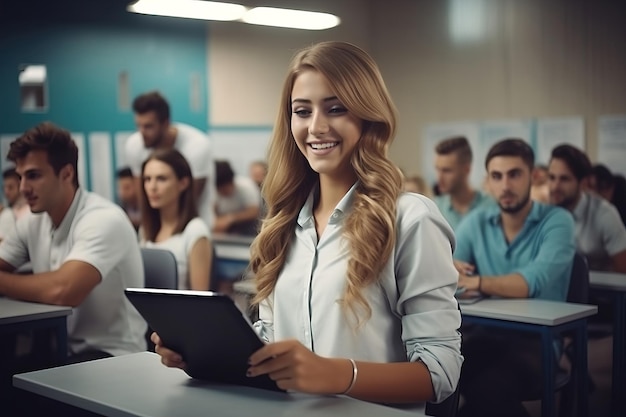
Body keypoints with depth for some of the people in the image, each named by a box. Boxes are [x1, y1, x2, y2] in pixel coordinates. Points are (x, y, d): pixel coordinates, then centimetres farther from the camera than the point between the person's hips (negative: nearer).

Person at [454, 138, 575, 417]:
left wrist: (475, 282, -27)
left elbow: (533, 282, -23)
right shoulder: (476, 223, 8)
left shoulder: (557, 221, -7)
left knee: (489, 388, -34)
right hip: (485, 332, 4)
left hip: (536, 338, -4)